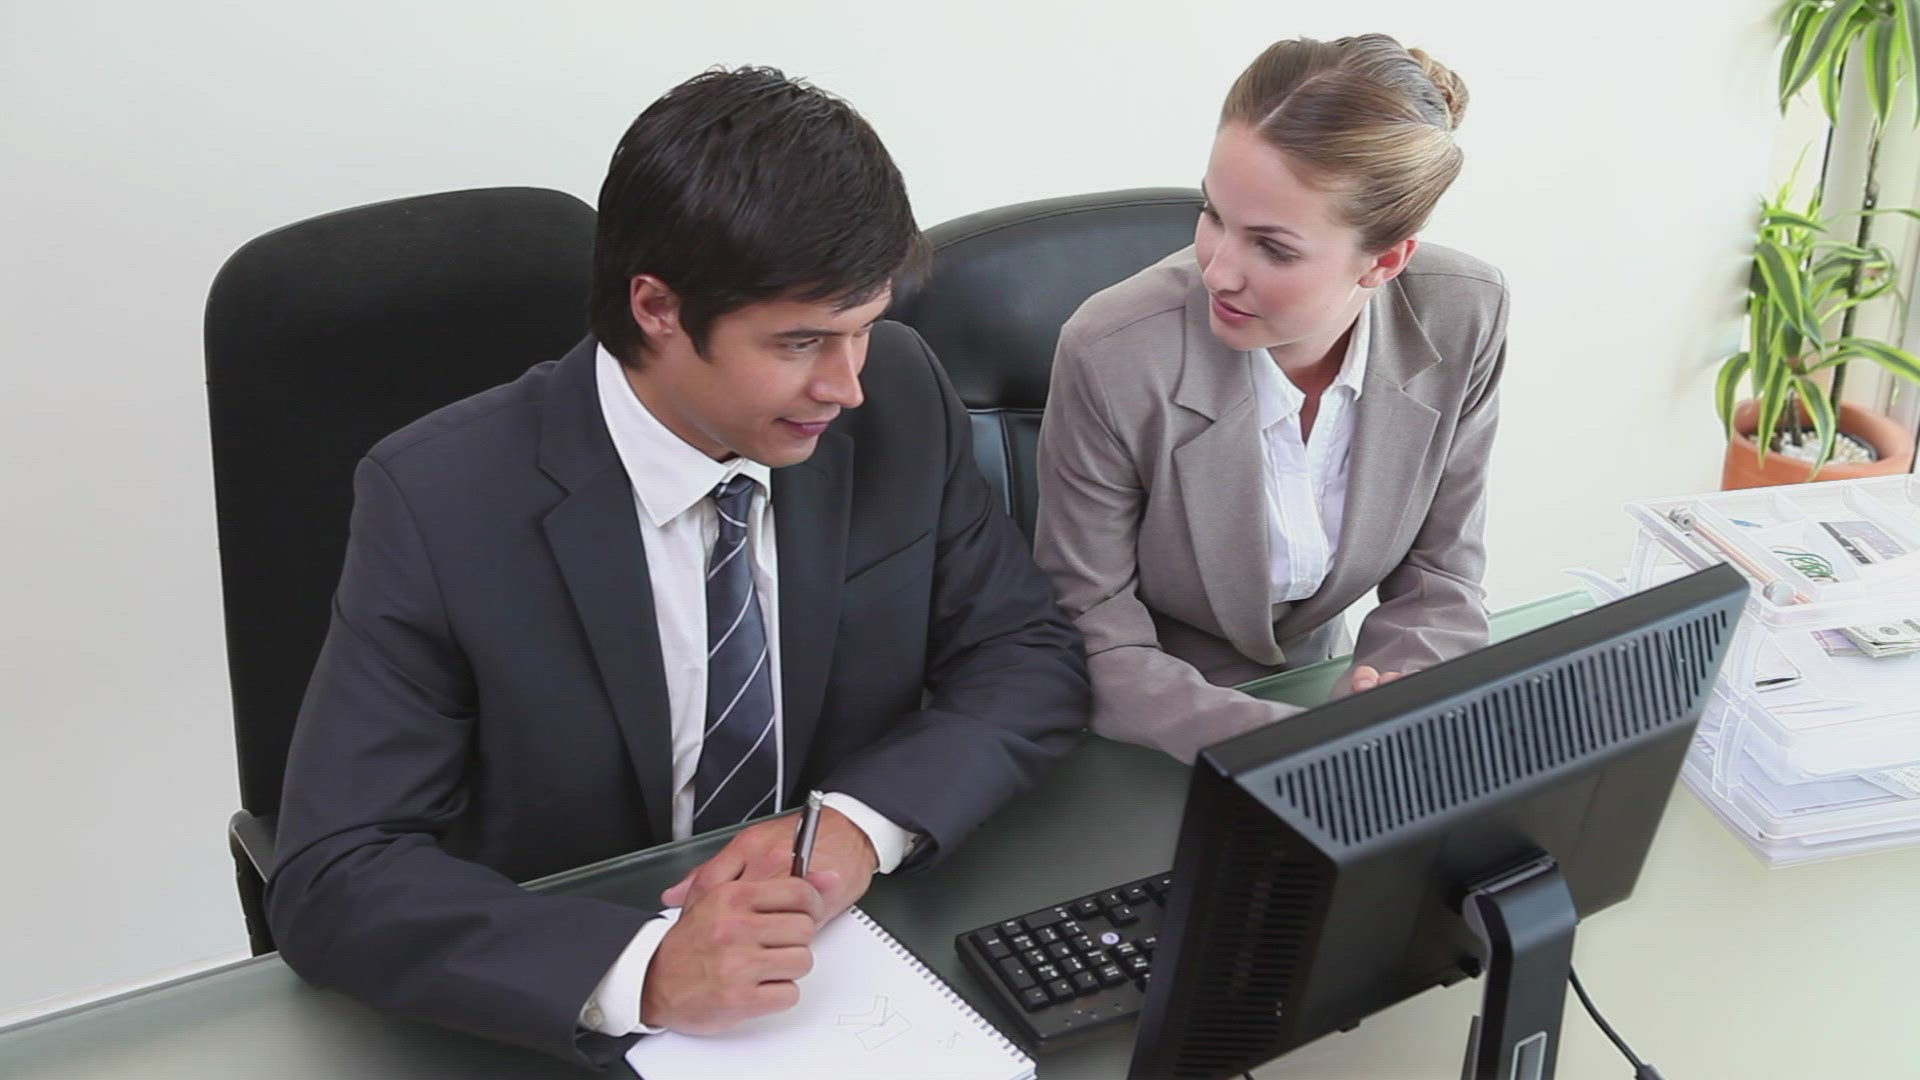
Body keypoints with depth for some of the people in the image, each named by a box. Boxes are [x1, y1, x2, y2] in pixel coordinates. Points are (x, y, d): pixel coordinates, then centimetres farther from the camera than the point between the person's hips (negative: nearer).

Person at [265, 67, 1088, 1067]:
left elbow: (1029, 653, 0)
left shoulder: (901, 397, -8)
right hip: (564, 1023, -3)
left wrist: (862, 822, -19)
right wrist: (643, 970, -34)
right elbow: (333, 878, -19)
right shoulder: (439, 502, -18)